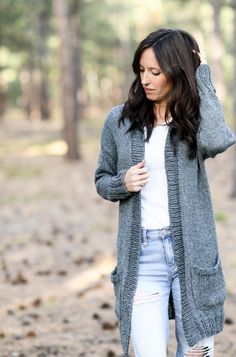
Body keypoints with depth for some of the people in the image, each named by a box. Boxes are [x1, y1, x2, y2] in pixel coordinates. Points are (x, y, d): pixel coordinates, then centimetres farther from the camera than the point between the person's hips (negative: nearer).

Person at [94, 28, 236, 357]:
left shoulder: (195, 118, 0)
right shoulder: (119, 120, 4)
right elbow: (102, 180, 15)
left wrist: (202, 76, -14)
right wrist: (122, 183, -9)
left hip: (192, 251, 0)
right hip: (141, 256, 0)